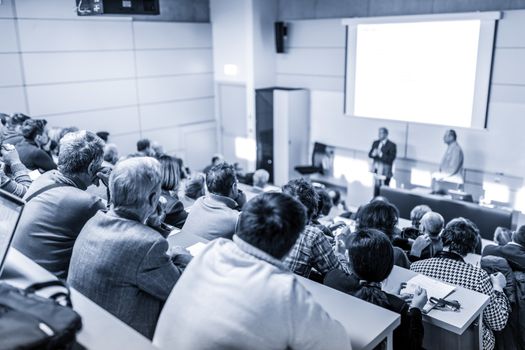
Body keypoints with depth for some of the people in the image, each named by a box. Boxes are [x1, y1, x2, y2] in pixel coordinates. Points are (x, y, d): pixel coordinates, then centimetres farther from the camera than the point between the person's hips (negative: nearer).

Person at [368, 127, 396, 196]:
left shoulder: (391, 145, -5)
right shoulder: (375, 143, 12)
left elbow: (391, 158, -11)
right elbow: (370, 154, 11)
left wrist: (381, 154, -20)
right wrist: (374, 153, -11)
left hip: (385, 170, -5)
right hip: (375, 169, 5)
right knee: (376, 186, 3)